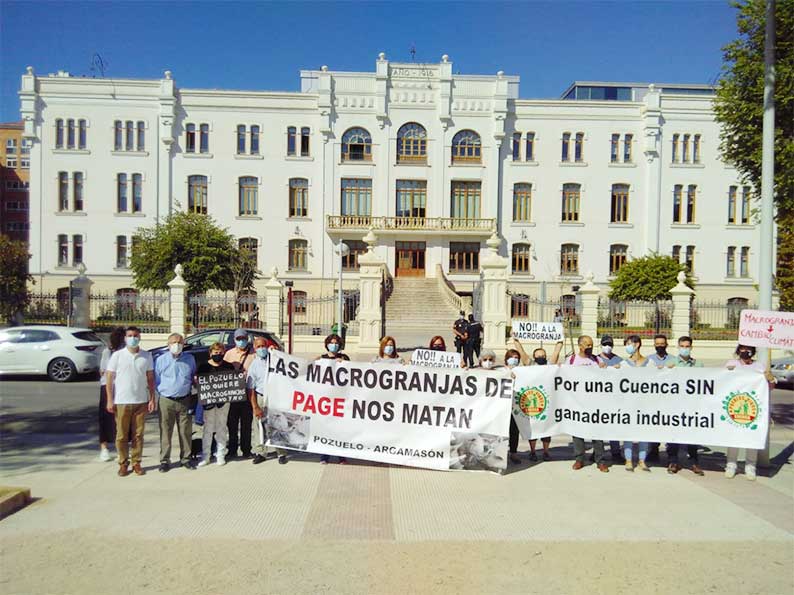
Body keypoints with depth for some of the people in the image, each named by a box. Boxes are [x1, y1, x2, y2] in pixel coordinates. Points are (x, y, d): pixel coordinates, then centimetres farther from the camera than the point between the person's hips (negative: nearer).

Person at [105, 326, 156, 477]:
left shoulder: (147, 356, 4)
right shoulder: (117, 356, -1)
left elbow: (150, 378, 8)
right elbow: (109, 379, -1)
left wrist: (152, 399, 2)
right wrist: (110, 401, -6)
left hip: (141, 402, 2)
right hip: (121, 402, -1)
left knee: (138, 435, 7)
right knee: (121, 435, 5)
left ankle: (136, 463, 17)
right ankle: (123, 464, 18)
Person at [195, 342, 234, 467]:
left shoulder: (229, 366, 8)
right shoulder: (203, 367, 3)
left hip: (223, 400, 1)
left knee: (222, 428, 7)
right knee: (208, 428, 2)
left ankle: (220, 455, 17)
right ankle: (205, 456, 12)